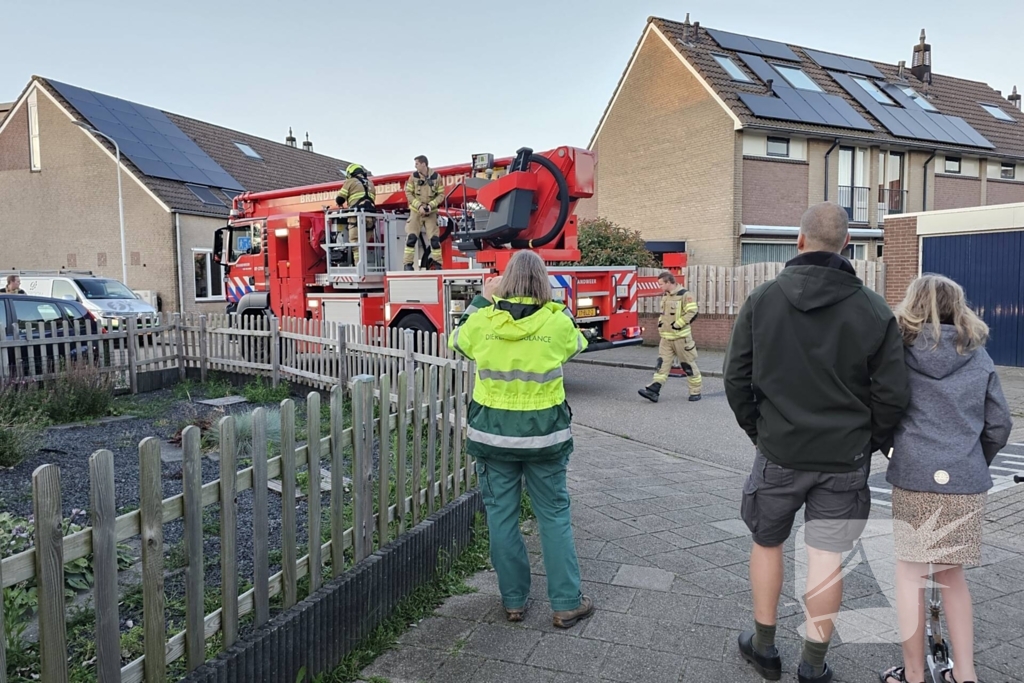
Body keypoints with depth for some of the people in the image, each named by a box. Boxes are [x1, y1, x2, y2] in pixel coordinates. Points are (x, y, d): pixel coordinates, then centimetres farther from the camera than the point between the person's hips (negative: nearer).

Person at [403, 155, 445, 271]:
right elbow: (408, 193, -2)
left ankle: (437, 263, 8)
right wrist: (419, 206, -14)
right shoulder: (414, 176, -3)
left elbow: (441, 195, -1)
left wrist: (431, 205, -15)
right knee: (411, 237, -7)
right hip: (416, 211, 0)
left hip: (431, 212, 0)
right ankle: (408, 264, -1)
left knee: (434, 238, -2)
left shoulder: (436, 177, -5)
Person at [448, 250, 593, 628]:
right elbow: (577, 343, 13)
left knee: (501, 514, 13)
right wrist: (550, 304, 16)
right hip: (545, 435, -1)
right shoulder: (557, 322, -10)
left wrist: (483, 298, 18)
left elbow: (458, 340, 15)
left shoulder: (483, 320, -7)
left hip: (493, 434, 1)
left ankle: (514, 600, 24)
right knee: (554, 515, 11)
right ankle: (566, 603, 18)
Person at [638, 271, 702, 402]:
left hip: (681, 337, -7)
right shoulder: (665, 296, 13)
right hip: (666, 337, 7)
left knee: (689, 364, 4)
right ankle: (654, 391, -5)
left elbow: (692, 313, -18)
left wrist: (678, 324, -19)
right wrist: (660, 322, 8)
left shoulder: (684, 295, -13)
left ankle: (696, 392, 15)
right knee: (662, 363, 0)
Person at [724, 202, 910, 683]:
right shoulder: (874, 310, -7)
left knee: (766, 543, 18)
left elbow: (737, 377, -3)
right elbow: (892, 394, -5)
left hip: (778, 452, 0)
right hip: (844, 459, 0)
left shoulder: (762, 299, -7)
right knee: (828, 557, 10)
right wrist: (869, 443, 10)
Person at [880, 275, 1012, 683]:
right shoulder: (978, 357, 5)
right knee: (952, 575, 19)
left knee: (910, 573, 9)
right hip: (965, 482, 3)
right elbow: (999, 425, 7)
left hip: (913, 478, -3)